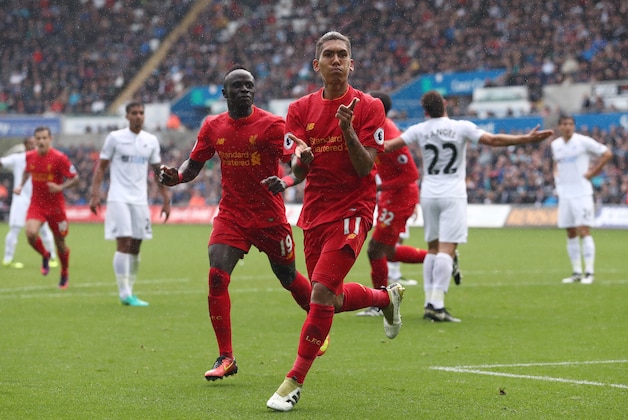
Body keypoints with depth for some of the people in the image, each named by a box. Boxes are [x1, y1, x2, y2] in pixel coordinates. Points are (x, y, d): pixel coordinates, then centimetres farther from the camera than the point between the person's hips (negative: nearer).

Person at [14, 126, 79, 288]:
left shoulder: (59, 158, -15)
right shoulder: (29, 156, -1)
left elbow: (75, 178, -9)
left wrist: (60, 187, -25)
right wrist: (21, 185, 8)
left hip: (55, 205, -2)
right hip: (36, 203, 2)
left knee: (60, 242, 8)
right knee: (31, 233, -24)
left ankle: (65, 273, 35)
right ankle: (45, 255, 10)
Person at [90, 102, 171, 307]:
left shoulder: (151, 141, 8)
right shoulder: (115, 137, -2)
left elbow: (158, 171, 15)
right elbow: (101, 166, 0)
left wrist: (166, 199, 10)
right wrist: (95, 194, -9)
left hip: (140, 200, 4)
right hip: (119, 198, -4)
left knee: (135, 247, 6)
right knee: (123, 243, -12)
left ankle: (129, 291, 16)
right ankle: (125, 294, -12)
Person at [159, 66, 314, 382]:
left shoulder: (272, 125, -10)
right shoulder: (213, 127, 2)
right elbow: (194, 164, 13)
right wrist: (175, 176, -9)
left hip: (270, 216, -2)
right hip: (231, 214, 3)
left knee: (289, 279, 11)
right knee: (217, 278, -15)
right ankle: (225, 358, -9)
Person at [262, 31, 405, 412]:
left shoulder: (368, 107, -4)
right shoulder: (301, 109, 5)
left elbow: (365, 168, -10)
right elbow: (299, 172, -3)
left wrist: (347, 131, -25)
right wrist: (300, 161, -26)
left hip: (352, 210, -5)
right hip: (315, 211, 5)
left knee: (323, 291, -18)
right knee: (332, 300, 13)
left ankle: (295, 381, -10)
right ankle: (387, 297, 44)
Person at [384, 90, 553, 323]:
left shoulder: (419, 130, 2)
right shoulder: (462, 127, -5)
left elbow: (388, 146, 3)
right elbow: (493, 140, -11)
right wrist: (527, 138, -8)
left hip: (428, 194, 4)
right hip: (452, 195, -3)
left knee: (433, 248, 12)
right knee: (447, 249, -8)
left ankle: (429, 302, 9)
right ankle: (437, 304, -17)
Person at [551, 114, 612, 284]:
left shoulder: (583, 141, -7)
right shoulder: (555, 145, 10)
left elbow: (607, 154, -5)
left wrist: (592, 172, -8)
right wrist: (556, 176, 12)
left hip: (582, 192, -6)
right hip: (564, 194, 6)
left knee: (584, 231, -11)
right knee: (571, 234, 7)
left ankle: (589, 272, -10)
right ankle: (577, 272, 13)